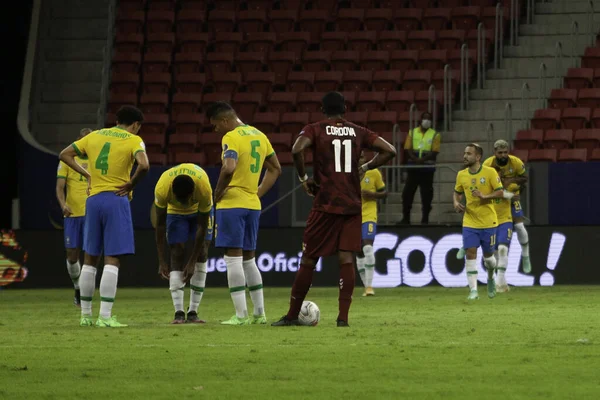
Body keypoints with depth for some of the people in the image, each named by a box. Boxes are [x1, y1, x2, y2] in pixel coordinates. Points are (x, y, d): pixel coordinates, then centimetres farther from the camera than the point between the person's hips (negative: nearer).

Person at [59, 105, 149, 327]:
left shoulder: (94, 136, 13)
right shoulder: (133, 140, -3)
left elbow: (65, 155, 15)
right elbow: (144, 165, -22)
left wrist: (86, 175, 12)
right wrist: (130, 185, -7)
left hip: (93, 199, 5)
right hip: (116, 199, -5)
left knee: (90, 259, 13)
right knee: (112, 260, -4)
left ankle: (85, 315, 17)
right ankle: (105, 316, -9)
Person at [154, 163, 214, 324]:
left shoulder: (204, 189, -40)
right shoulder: (162, 189, -38)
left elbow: (202, 226, -29)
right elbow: (160, 225, -25)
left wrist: (193, 261, -26)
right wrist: (162, 261, -24)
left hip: (200, 210, 0)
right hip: (175, 212, 0)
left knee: (202, 253, -12)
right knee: (177, 255, -13)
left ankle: (193, 312, -9)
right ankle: (179, 312, -18)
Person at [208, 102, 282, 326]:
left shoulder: (231, 137, -13)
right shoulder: (259, 136, 14)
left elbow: (229, 168, -29)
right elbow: (275, 169, 21)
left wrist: (218, 192, -14)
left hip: (233, 204, -8)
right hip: (253, 205, 8)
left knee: (233, 258, -5)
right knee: (248, 259, 16)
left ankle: (241, 316, -8)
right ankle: (259, 313, 14)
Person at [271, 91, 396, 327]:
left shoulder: (315, 130, 0)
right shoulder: (358, 132, 9)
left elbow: (297, 150, -19)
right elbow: (389, 151, 4)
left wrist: (303, 177, -5)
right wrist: (364, 168, 12)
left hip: (325, 204, -2)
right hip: (352, 206, 2)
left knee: (308, 260, 6)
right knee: (346, 259, 0)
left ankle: (292, 315, 11)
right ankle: (343, 316, -10)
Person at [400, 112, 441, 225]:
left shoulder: (435, 135, 3)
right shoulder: (412, 132, 10)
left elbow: (434, 152, -6)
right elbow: (408, 149, 2)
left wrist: (423, 159, -21)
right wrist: (415, 159, -17)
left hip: (427, 167, -2)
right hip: (413, 166, 2)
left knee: (426, 194, 0)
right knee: (407, 192, 1)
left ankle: (425, 218, 6)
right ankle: (406, 218, 7)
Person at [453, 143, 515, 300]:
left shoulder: (490, 172, -9)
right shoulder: (461, 175, 3)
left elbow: (500, 193, -9)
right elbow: (457, 192, 19)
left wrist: (484, 196, -24)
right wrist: (456, 203, -2)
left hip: (488, 222, -2)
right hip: (469, 222, 2)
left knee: (488, 254, 10)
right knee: (470, 253, -10)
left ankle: (490, 279, 41)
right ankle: (473, 290, -10)